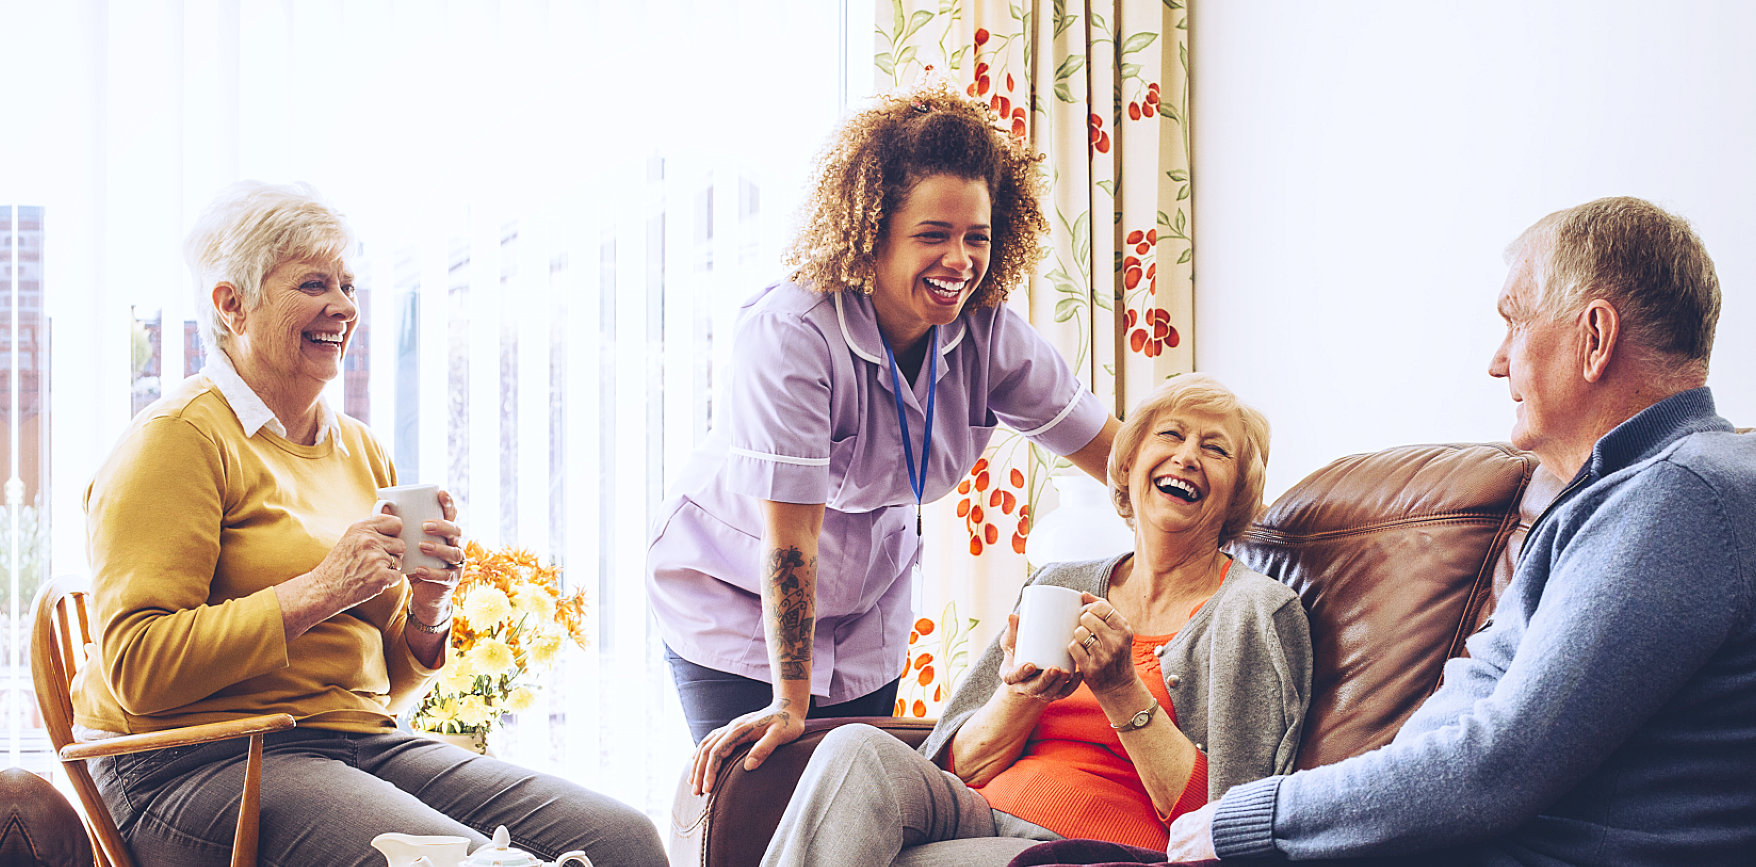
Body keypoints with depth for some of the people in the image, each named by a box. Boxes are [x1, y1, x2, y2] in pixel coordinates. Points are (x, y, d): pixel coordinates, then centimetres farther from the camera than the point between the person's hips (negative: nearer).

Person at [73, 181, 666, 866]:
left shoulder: (361, 451, 20)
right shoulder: (177, 438, -3)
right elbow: (138, 667, -14)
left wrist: (426, 614, 1)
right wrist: (319, 592, -17)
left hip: (363, 741, 7)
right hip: (204, 759, -6)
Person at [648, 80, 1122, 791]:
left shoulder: (989, 334, -14)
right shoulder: (791, 333, -31)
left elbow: (1110, 451, -3)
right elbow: (790, 536, -32)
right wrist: (789, 703, -30)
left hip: (868, 610, 5)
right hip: (733, 595, -5)